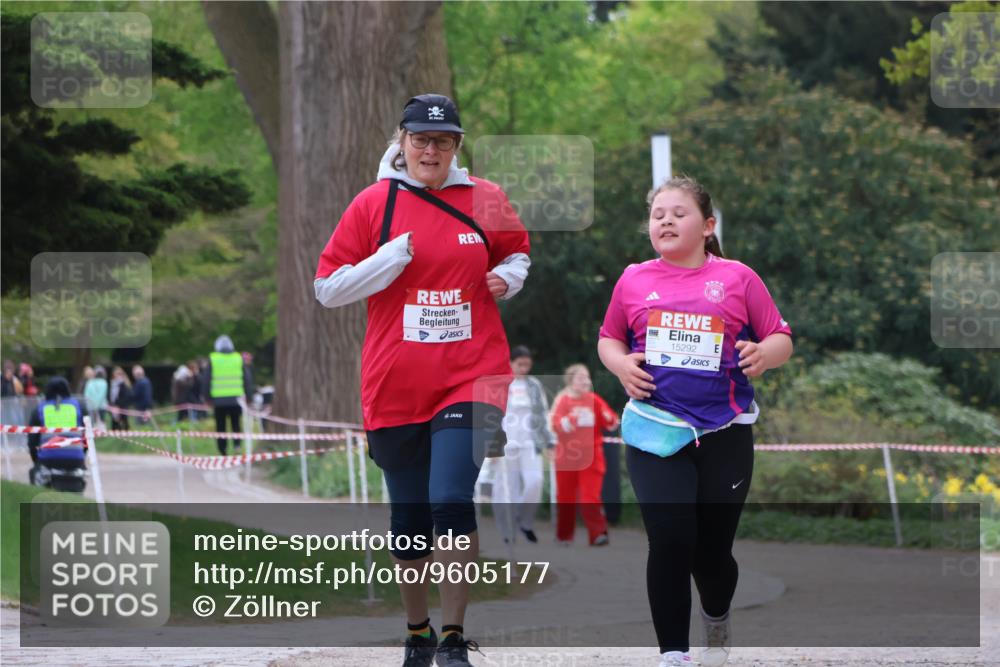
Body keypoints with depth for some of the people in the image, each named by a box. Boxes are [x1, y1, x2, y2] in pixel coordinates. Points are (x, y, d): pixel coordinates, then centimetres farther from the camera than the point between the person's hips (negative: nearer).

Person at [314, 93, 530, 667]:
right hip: (395, 384, 1)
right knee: (410, 518, 9)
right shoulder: (374, 204, 2)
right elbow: (327, 288, 1)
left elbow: (518, 252, 24)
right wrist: (393, 257, -12)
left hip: (471, 377, -1)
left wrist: (508, 277, 1)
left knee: (451, 501, -18)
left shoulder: (486, 200, 5)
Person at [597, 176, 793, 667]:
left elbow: (782, 339, 4)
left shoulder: (738, 278, 1)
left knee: (712, 549, 9)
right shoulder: (634, 281, 5)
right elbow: (608, 338, 18)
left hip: (724, 434, 0)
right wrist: (620, 364, -4)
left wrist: (765, 354, -18)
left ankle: (716, 624, 41)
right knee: (670, 542, -14)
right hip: (655, 432, 0)